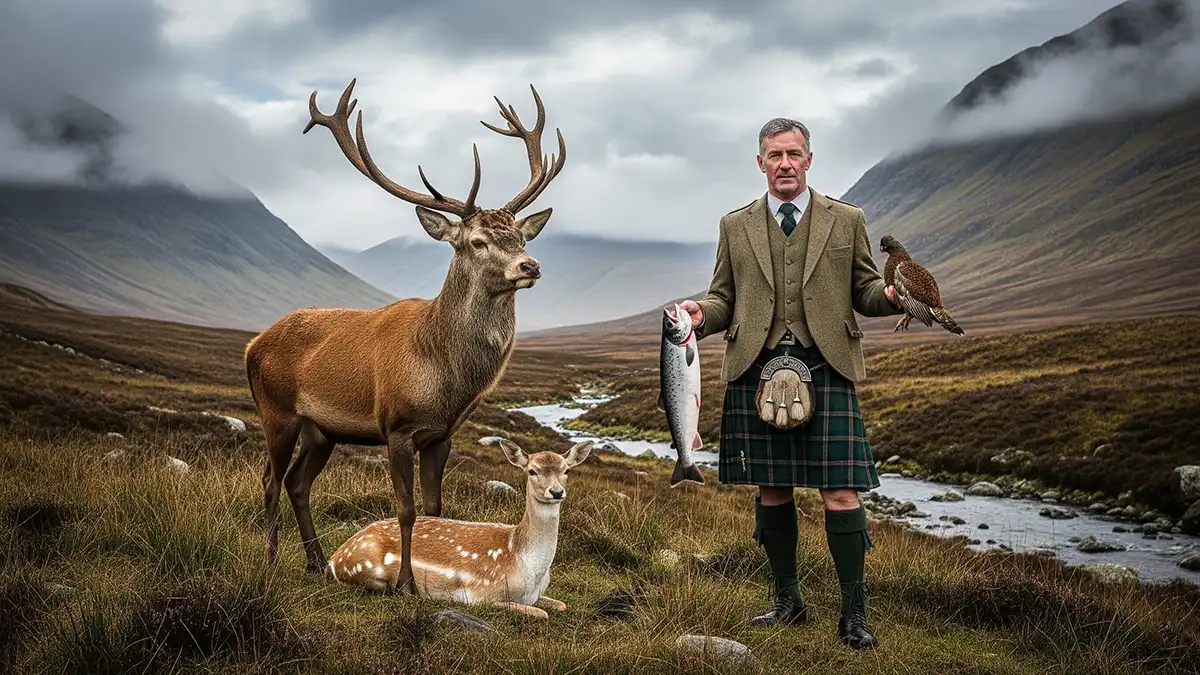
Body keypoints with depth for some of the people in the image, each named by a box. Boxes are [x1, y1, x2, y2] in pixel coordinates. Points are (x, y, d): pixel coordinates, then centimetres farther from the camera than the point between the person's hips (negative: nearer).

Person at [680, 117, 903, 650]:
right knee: (771, 490, 7)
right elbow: (725, 298, 16)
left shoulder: (846, 221, 11)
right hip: (756, 371, 2)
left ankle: (853, 613, 3)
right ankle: (788, 601, 20)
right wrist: (701, 315, -6)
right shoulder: (736, 226, 14)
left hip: (826, 369, -2)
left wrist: (891, 296, -11)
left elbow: (864, 291, 12)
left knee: (840, 491, -6)